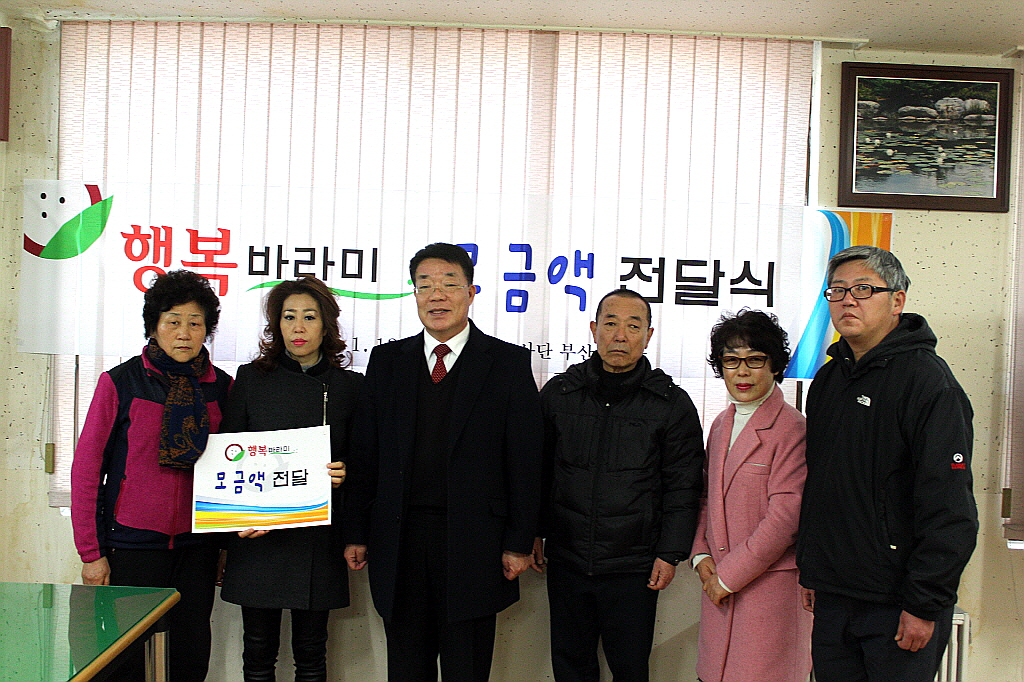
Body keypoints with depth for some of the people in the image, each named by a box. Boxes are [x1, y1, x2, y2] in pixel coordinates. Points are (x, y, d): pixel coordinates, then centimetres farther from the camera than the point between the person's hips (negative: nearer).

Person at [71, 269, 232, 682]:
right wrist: (90, 552, -5)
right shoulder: (120, 382, -5)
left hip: (197, 545, 3)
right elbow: (86, 468, -3)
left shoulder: (221, 387, 5)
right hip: (133, 543, -3)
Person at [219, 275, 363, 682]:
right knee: (258, 649, 8)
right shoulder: (251, 378, 5)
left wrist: (344, 474, -12)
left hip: (318, 537, 0)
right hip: (258, 537, 0)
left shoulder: (348, 386, 5)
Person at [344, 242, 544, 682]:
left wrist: (520, 543, -6)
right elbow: (365, 455, 7)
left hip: (473, 545, -2)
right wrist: (358, 534, 4)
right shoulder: (387, 361, 8)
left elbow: (524, 460, -3)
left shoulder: (508, 362, -1)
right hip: (398, 542, 3)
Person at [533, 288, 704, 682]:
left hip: (634, 568, -2)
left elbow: (683, 487, -1)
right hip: (566, 560, 2)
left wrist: (671, 553, -4)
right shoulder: (558, 392, 4)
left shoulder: (673, 404, -2)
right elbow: (539, 468, 10)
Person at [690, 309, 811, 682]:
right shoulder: (721, 425, 13)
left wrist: (729, 575, -13)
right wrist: (701, 556, 3)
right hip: (719, 583, 7)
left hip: (770, 583, -7)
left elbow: (785, 514, -16)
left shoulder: (791, 427, -12)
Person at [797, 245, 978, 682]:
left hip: (895, 606, -6)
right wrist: (809, 572, 15)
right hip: (832, 600, 7)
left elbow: (949, 510, -17)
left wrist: (924, 605, -18)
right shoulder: (828, 378, 11)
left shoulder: (927, 380, -12)